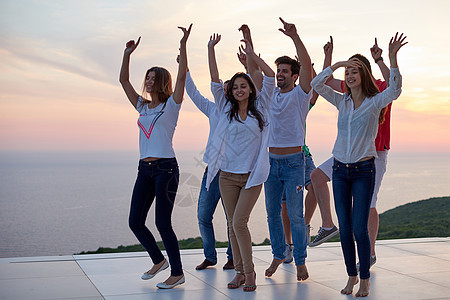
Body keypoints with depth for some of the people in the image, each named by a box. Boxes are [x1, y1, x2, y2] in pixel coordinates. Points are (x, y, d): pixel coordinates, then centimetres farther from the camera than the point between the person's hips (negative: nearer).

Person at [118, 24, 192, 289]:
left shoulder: (171, 105, 0)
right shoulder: (142, 105, 16)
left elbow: (182, 77, -12)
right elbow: (124, 80, 16)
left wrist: (183, 46, -18)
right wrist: (127, 55, 7)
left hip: (166, 168, -7)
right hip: (145, 169, 7)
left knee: (163, 223, -6)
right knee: (135, 221, 5)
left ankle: (177, 273, 7)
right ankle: (159, 260, 25)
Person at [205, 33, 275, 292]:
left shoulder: (260, 108, 4)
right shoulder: (226, 110, 8)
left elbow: (270, 76, -2)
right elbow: (215, 81, 3)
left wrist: (252, 54, -3)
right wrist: (211, 50, -2)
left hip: (252, 175, -3)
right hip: (228, 175, 3)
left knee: (239, 221, -12)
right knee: (233, 224, 5)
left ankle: (250, 271, 0)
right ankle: (240, 271, 16)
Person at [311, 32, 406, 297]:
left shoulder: (375, 102, -3)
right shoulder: (342, 101, 8)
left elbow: (395, 89, -21)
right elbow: (316, 84, 2)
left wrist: (393, 58, -31)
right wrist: (337, 64, -5)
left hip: (364, 169, -4)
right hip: (340, 168, 4)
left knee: (360, 228, -6)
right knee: (345, 229, 6)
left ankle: (365, 279, 9)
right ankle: (352, 275, 21)